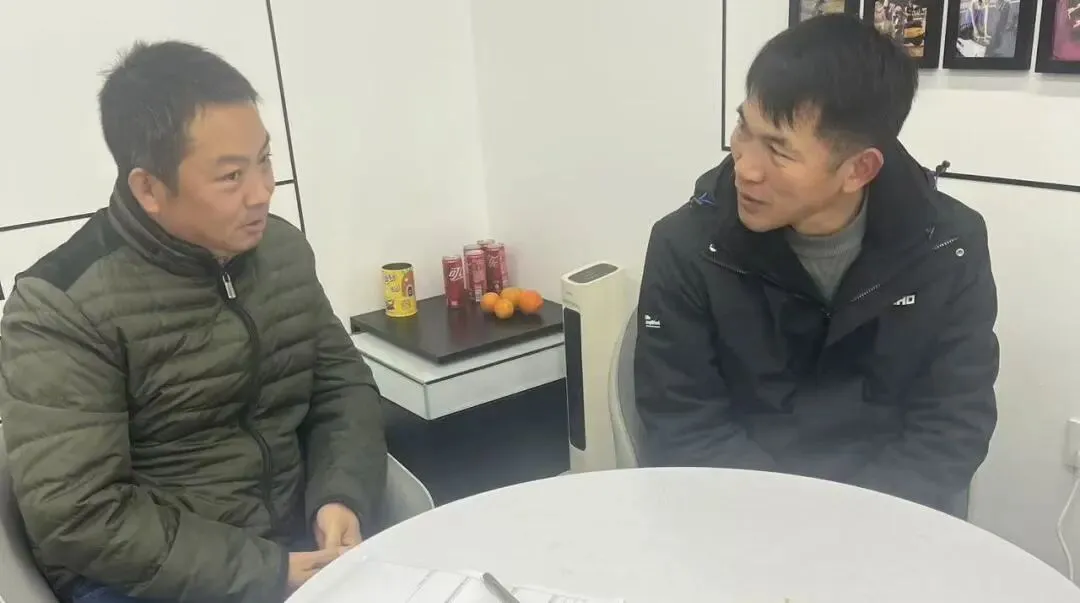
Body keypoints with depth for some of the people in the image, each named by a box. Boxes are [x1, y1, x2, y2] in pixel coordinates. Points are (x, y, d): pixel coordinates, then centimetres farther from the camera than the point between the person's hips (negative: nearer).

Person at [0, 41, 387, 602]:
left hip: (300, 543, 5)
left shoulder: (283, 248, 1)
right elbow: (76, 516, -19)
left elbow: (343, 382, 8)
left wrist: (344, 495, -9)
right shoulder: (62, 306, -15)